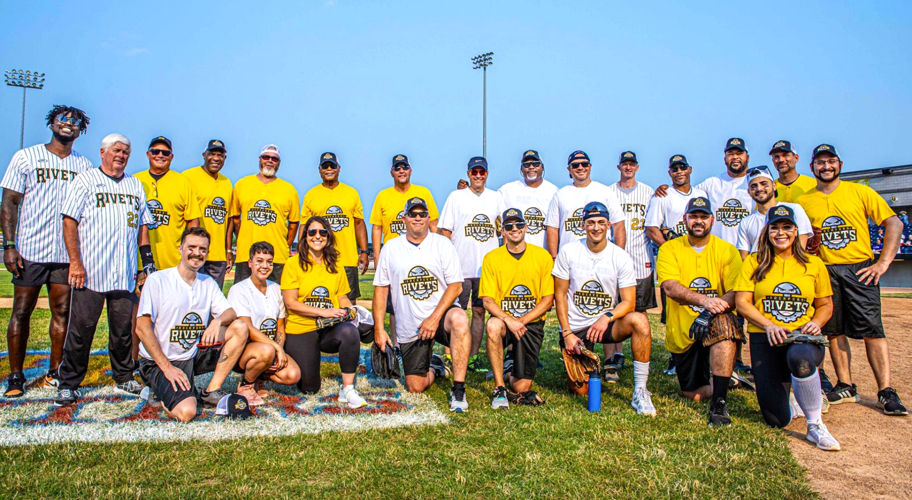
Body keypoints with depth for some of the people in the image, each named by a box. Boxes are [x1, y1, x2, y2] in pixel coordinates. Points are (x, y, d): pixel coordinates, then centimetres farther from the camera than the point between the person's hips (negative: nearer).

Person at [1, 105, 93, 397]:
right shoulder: (26, 157, 5)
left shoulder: (84, 166, 11)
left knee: (62, 312, 3)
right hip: (30, 251, -2)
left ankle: (54, 372, 14)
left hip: (69, 253, 2)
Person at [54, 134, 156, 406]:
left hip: (125, 275, 4)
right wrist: (75, 261, -11)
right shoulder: (85, 180, 4)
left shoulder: (135, 185, 18)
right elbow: (69, 222, -3)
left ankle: (124, 378, 20)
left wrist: (147, 260, 11)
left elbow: (142, 225, 21)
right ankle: (68, 384, 8)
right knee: (81, 328, -3)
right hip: (90, 272, -4)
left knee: (124, 328, 7)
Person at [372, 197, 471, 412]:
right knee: (416, 387, -1)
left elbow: (456, 286, -7)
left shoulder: (443, 245, 0)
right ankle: (434, 368, 36)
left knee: (459, 319, -38)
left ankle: (458, 389, -28)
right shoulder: (391, 248, 5)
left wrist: (434, 318, -18)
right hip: (408, 328, 2)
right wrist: (379, 329, -1)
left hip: (440, 314, -2)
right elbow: (381, 288, 6)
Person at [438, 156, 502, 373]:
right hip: (461, 267, -3)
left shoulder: (496, 198, 12)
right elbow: (445, 230, 1)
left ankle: (473, 357, 16)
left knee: (479, 311, 7)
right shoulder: (456, 196, 4)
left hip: (488, 267, 3)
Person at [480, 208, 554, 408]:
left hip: (532, 323, 0)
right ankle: (499, 389, -23)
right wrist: (508, 319, -24)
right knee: (494, 325, -39)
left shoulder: (543, 256, -1)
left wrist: (522, 320, -15)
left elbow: (548, 299, -2)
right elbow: (487, 300, -6)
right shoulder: (491, 258, -1)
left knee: (521, 387, -7)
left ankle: (513, 373, 33)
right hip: (504, 319, 0)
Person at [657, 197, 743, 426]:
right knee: (693, 394, -1)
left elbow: (736, 293, -9)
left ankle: (719, 403, -26)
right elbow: (670, 287, -18)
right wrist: (704, 300, -35)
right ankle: (724, 380, 34)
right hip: (682, 332, 1)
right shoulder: (669, 249, -1)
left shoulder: (727, 250, 1)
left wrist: (719, 304, -32)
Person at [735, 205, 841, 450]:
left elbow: (826, 305, 16)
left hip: (804, 338, 0)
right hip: (765, 339, 0)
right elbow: (742, 302, -2)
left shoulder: (814, 264, 10)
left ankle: (815, 426, -17)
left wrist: (816, 323, -7)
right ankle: (801, 400, 30)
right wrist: (769, 325, -16)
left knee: (800, 358, -41)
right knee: (777, 419, -9)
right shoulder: (754, 262, 6)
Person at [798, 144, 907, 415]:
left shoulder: (860, 192, 4)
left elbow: (894, 223, 2)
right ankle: (846, 386, 16)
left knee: (872, 330, -7)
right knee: (834, 331, 5)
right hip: (825, 271, 2)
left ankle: (886, 392, -2)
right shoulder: (803, 201, 8)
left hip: (860, 269, -2)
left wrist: (884, 262, -5)